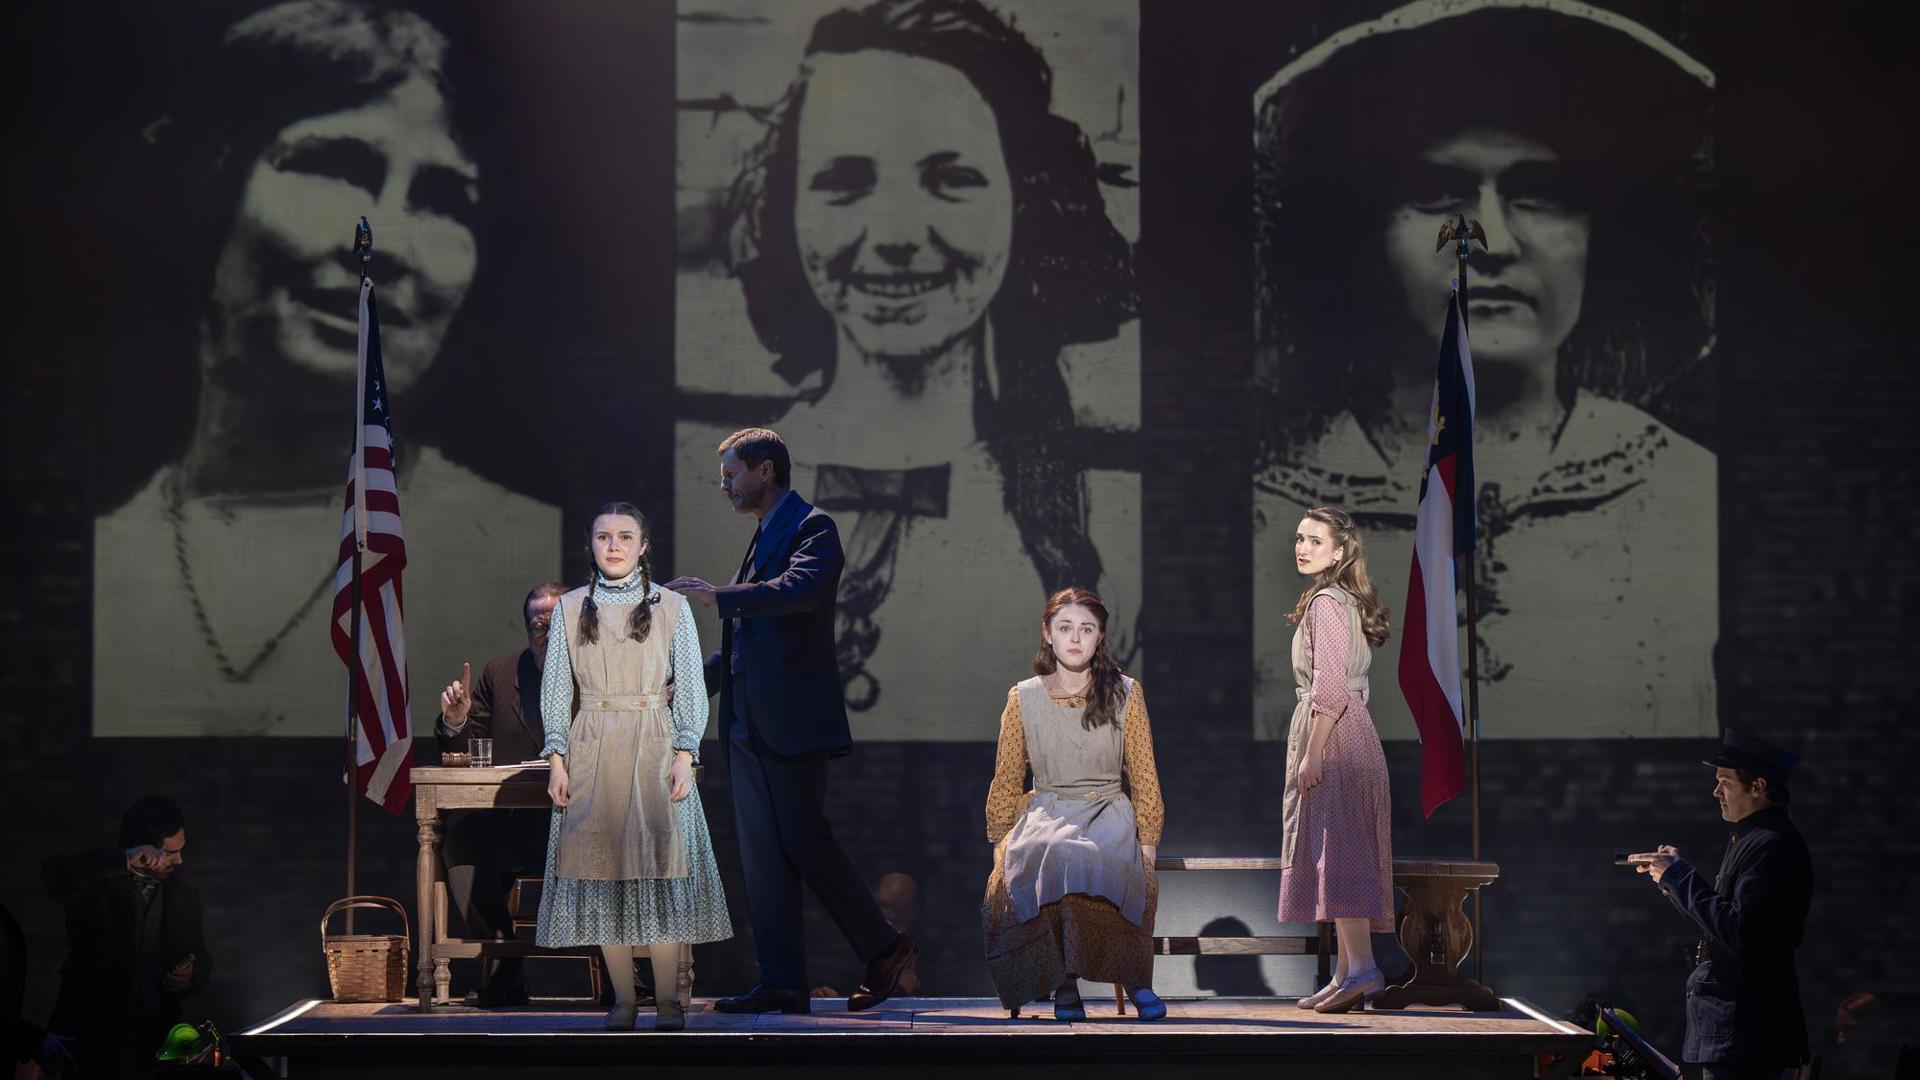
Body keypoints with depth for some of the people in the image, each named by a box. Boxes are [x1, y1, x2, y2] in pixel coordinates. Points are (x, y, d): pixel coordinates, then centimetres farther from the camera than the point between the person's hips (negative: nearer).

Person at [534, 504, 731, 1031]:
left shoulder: (671, 606, 5)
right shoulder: (570, 608, 9)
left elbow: (690, 687, 3)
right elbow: (556, 689, 8)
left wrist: (684, 755, -6)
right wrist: (556, 760, 0)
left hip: (654, 750, -2)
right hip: (590, 751, 2)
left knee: (658, 866, -8)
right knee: (601, 868, -2)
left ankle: (670, 1002, -4)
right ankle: (622, 998, 5)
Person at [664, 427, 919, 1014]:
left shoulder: (813, 527, -6)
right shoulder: (764, 539, 21)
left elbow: (800, 590, -27)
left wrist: (719, 594, -28)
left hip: (792, 719, -9)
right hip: (749, 723, 9)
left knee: (806, 844, -7)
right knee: (762, 854, 4)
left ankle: (886, 950, 7)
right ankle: (783, 984, 5)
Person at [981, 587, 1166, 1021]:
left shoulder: (1125, 694, 6)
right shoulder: (1023, 699, 7)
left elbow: (1144, 778, 6)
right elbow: (1006, 782, 12)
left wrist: (1147, 849, -4)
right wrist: (1000, 849, 3)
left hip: (1109, 813, 0)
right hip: (1047, 813, 1)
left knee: (1096, 862, -38)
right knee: (1054, 855, -38)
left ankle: (1135, 978, -27)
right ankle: (1064, 984, -30)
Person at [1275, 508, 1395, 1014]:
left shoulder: (1324, 603, -11)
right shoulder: (1349, 602, 19)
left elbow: (1328, 688, -20)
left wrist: (1312, 754, -20)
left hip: (1333, 737, -10)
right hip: (1353, 732, 10)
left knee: (1337, 850, -14)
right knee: (1340, 853, 9)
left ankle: (1361, 968, -20)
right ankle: (1347, 972, 10)